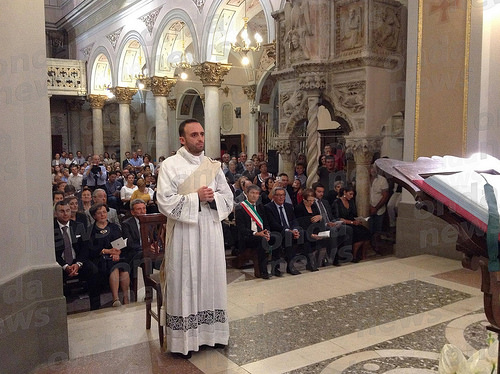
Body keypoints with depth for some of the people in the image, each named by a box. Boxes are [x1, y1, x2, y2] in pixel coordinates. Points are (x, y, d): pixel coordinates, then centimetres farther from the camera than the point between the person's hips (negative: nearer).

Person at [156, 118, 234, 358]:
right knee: (185, 282, 1)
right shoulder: (170, 165, -4)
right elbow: (165, 202, -13)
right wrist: (196, 197, -17)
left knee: (211, 278, 11)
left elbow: (228, 197, 9)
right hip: (184, 233, -4)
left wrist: (212, 197, -11)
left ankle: (212, 331, 24)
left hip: (211, 231, 5)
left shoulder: (213, 165, 10)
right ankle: (184, 338, 12)